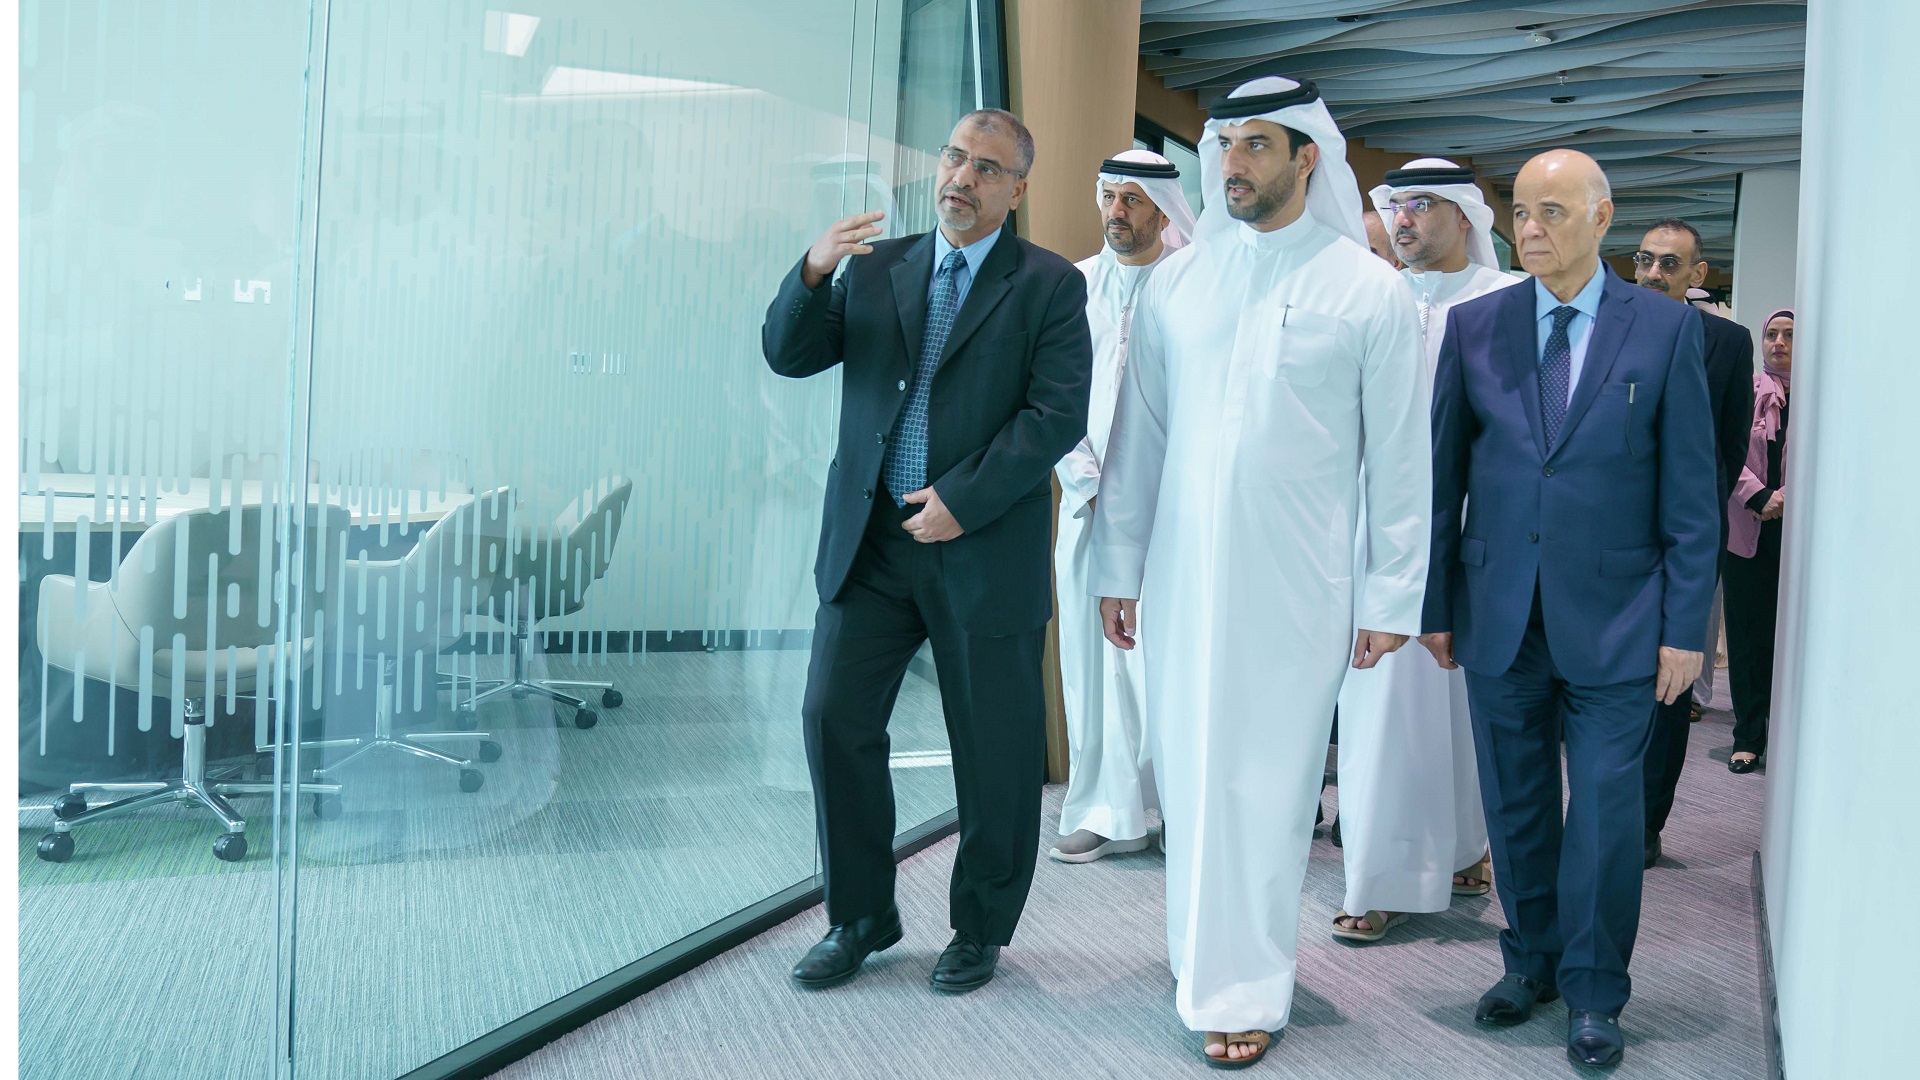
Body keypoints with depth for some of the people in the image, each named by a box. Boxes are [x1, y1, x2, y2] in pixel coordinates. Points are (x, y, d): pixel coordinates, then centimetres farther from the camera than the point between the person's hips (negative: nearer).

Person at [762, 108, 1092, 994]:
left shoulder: (1049, 285, 0)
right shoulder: (877, 270, 12)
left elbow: (1058, 414, -10)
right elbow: (788, 356, 6)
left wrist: (964, 500, -17)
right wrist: (813, 272, -13)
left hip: (986, 548, -3)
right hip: (869, 539, 4)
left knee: (993, 749, 6)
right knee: (834, 719, 1)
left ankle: (981, 929, 25)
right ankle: (861, 916, 19)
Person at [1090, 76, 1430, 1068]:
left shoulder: (1367, 290, -1)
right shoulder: (1176, 281, 7)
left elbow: (1398, 456, 0)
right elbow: (1139, 432, 11)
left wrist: (1391, 597, -2)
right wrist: (1117, 567, 9)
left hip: (1296, 584, -3)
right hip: (1183, 572, 3)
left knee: (1266, 786, 2)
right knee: (1187, 772, 9)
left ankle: (1242, 990, 14)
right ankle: (1202, 944, 29)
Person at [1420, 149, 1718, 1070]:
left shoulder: (1666, 328, -1)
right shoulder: (1474, 325, 4)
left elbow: (1690, 492, -1)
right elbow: (1444, 473, 6)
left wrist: (1686, 625, -5)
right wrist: (1436, 603, 4)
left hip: (1614, 620, -2)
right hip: (1499, 614, 2)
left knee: (1605, 814, 3)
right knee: (1516, 807, 12)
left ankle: (1593, 993, 19)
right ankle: (1531, 961, 30)